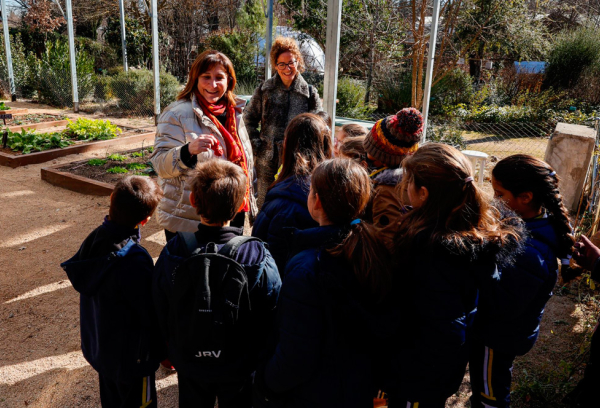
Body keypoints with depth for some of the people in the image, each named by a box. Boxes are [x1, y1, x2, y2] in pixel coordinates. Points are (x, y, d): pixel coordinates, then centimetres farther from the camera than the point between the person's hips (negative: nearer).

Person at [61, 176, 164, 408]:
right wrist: (163, 350, -7)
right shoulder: (134, 261, -36)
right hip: (130, 355, -7)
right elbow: (151, 314, -24)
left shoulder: (95, 239, -12)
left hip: (97, 346, 7)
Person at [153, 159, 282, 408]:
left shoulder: (171, 255, -22)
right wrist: (259, 360, 3)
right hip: (239, 369, -1)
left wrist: (173, 351, 11)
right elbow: (270, 322, -17)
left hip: (189, 366, 2)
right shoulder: (260, 261, -28)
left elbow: (161, 316, -7)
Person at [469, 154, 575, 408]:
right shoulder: (538, 223, -7)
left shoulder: (530, 252, -36)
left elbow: (501, 304, -33)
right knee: (486, 387, 30)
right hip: (504, 332, 8)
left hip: (499, 338, -8)